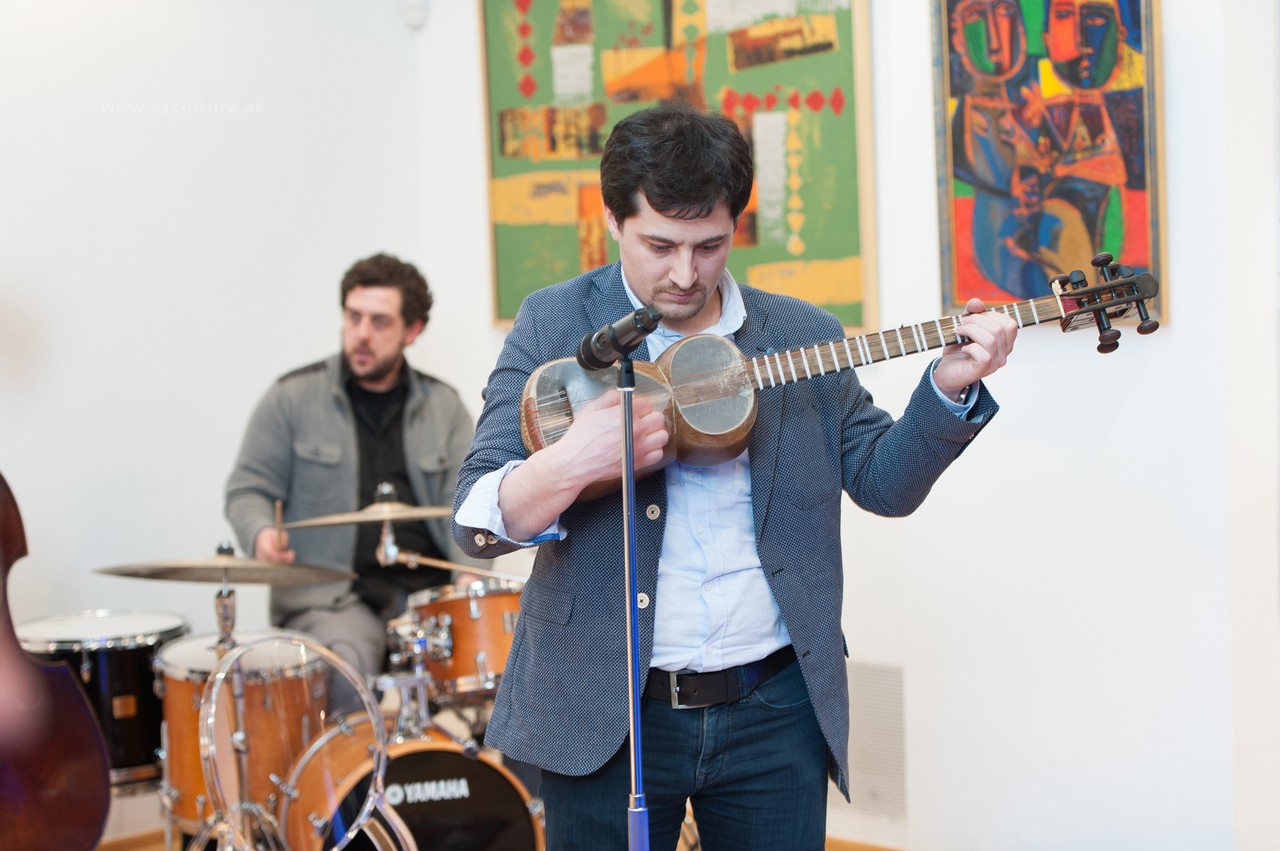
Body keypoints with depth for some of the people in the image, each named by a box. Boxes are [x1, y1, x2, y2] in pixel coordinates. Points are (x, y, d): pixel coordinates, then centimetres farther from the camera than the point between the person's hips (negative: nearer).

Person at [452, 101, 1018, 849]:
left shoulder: (805, 337, 5)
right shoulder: (554, 325, -2)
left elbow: (884, 483, 8)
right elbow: (477, 524, -9)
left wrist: (948, 387, -8)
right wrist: (567, 465, -29)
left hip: (777, 709, 2)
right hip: (605, 716, -2)